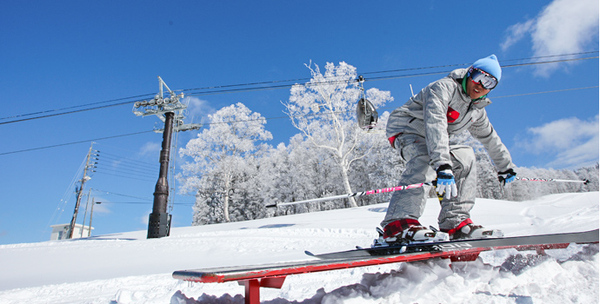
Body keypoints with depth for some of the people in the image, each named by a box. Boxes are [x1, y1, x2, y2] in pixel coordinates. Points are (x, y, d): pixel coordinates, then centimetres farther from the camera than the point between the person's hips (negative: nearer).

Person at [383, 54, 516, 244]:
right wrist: (442, 165, -48)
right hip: (404, 129, -8)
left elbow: (490, 138, 25)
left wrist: (505, 166, 33)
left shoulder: (477, 109, 8)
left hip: (428, 140, 8)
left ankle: (455, 222, -9)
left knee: (465, 157, -6)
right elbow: (435, 124, -37)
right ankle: (398, 223, -47)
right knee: (425, 157, -35)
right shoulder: (445, 87, -20)